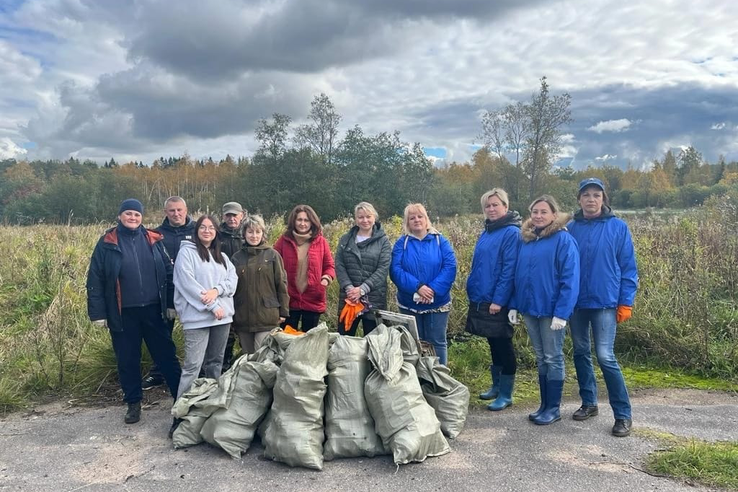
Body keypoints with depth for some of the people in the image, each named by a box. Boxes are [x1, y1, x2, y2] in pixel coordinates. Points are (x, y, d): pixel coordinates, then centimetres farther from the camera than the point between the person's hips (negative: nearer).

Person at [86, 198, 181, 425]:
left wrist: (171, 303, 5)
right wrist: (98, 312, -5)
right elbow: (95, 280, -2)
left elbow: (168, 272, 7)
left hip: (153, 310, 1)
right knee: (127, 360, 11)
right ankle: (133, 403, 26)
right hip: (123, 314, -1)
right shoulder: (107, 243, -2)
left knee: (166, 355, 7)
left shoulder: (153, 239, 4)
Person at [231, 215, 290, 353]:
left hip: (266, 317, -3)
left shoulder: (272, 255, 0)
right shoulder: (237, 257, 8)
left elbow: (281, 284, 1)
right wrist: (231, 315, 11)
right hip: (243, 319, 3)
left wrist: (283, 312, -1)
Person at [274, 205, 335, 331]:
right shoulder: (284, 240, -2)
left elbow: (329, 266, 7)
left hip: (313, 301, 1)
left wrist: (327, 278, -12)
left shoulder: (321, 241, 0)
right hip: (288, 300, 0)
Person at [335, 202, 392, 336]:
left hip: (374, 299, -2)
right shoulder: (345, 239, 9)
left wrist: (363, 289, -17)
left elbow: (383, 269, -8)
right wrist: (348, 287, -14)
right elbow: (339, 265, 1)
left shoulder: (383, 241, 2)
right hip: (348, 297, 2)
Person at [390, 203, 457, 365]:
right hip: (409, 304, 1)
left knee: (437, 342, 8)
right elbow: (395, 270, -11)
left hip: (437, 303, -1)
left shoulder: (440, 241, 0)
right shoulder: (402, 243, 1)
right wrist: (417, 287, -23)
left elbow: (450, 267, -10)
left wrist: (433, 289, -22)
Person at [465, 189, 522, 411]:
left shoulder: (511, 233, -12)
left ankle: (506, 394, 14)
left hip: (498, 302, -8)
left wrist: (498, 300, -20)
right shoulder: (485, 233, 13)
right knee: (493, 343, 17)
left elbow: (509, 270, -18)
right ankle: (496, 386, 31)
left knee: (503, 345, 3)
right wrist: (472, 292, 13)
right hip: (481, 300, 8)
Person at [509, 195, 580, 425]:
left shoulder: (563, 240, -11)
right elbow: (518, 276, 12)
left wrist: (562, 313, -21)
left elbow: (570, 279, -17)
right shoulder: (526, 239, 9)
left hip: (552, 310, -6)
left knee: (553, 359, 5)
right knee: (541, 359, 15)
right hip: (530, 309, 6)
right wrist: (514, 305, 7)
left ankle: (553, 408, 17)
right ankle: (544, 404, 26)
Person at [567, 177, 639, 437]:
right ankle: (588, 402, 27)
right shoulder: (571, 228, 3)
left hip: (605, 302, -3)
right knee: (581, 353, 12)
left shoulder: (618, 227, -4)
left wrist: (626, 302, -6)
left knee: (605, 357, -7)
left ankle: (623, 414, 6)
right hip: (576, 302, 4)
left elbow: (628, 267, -2)